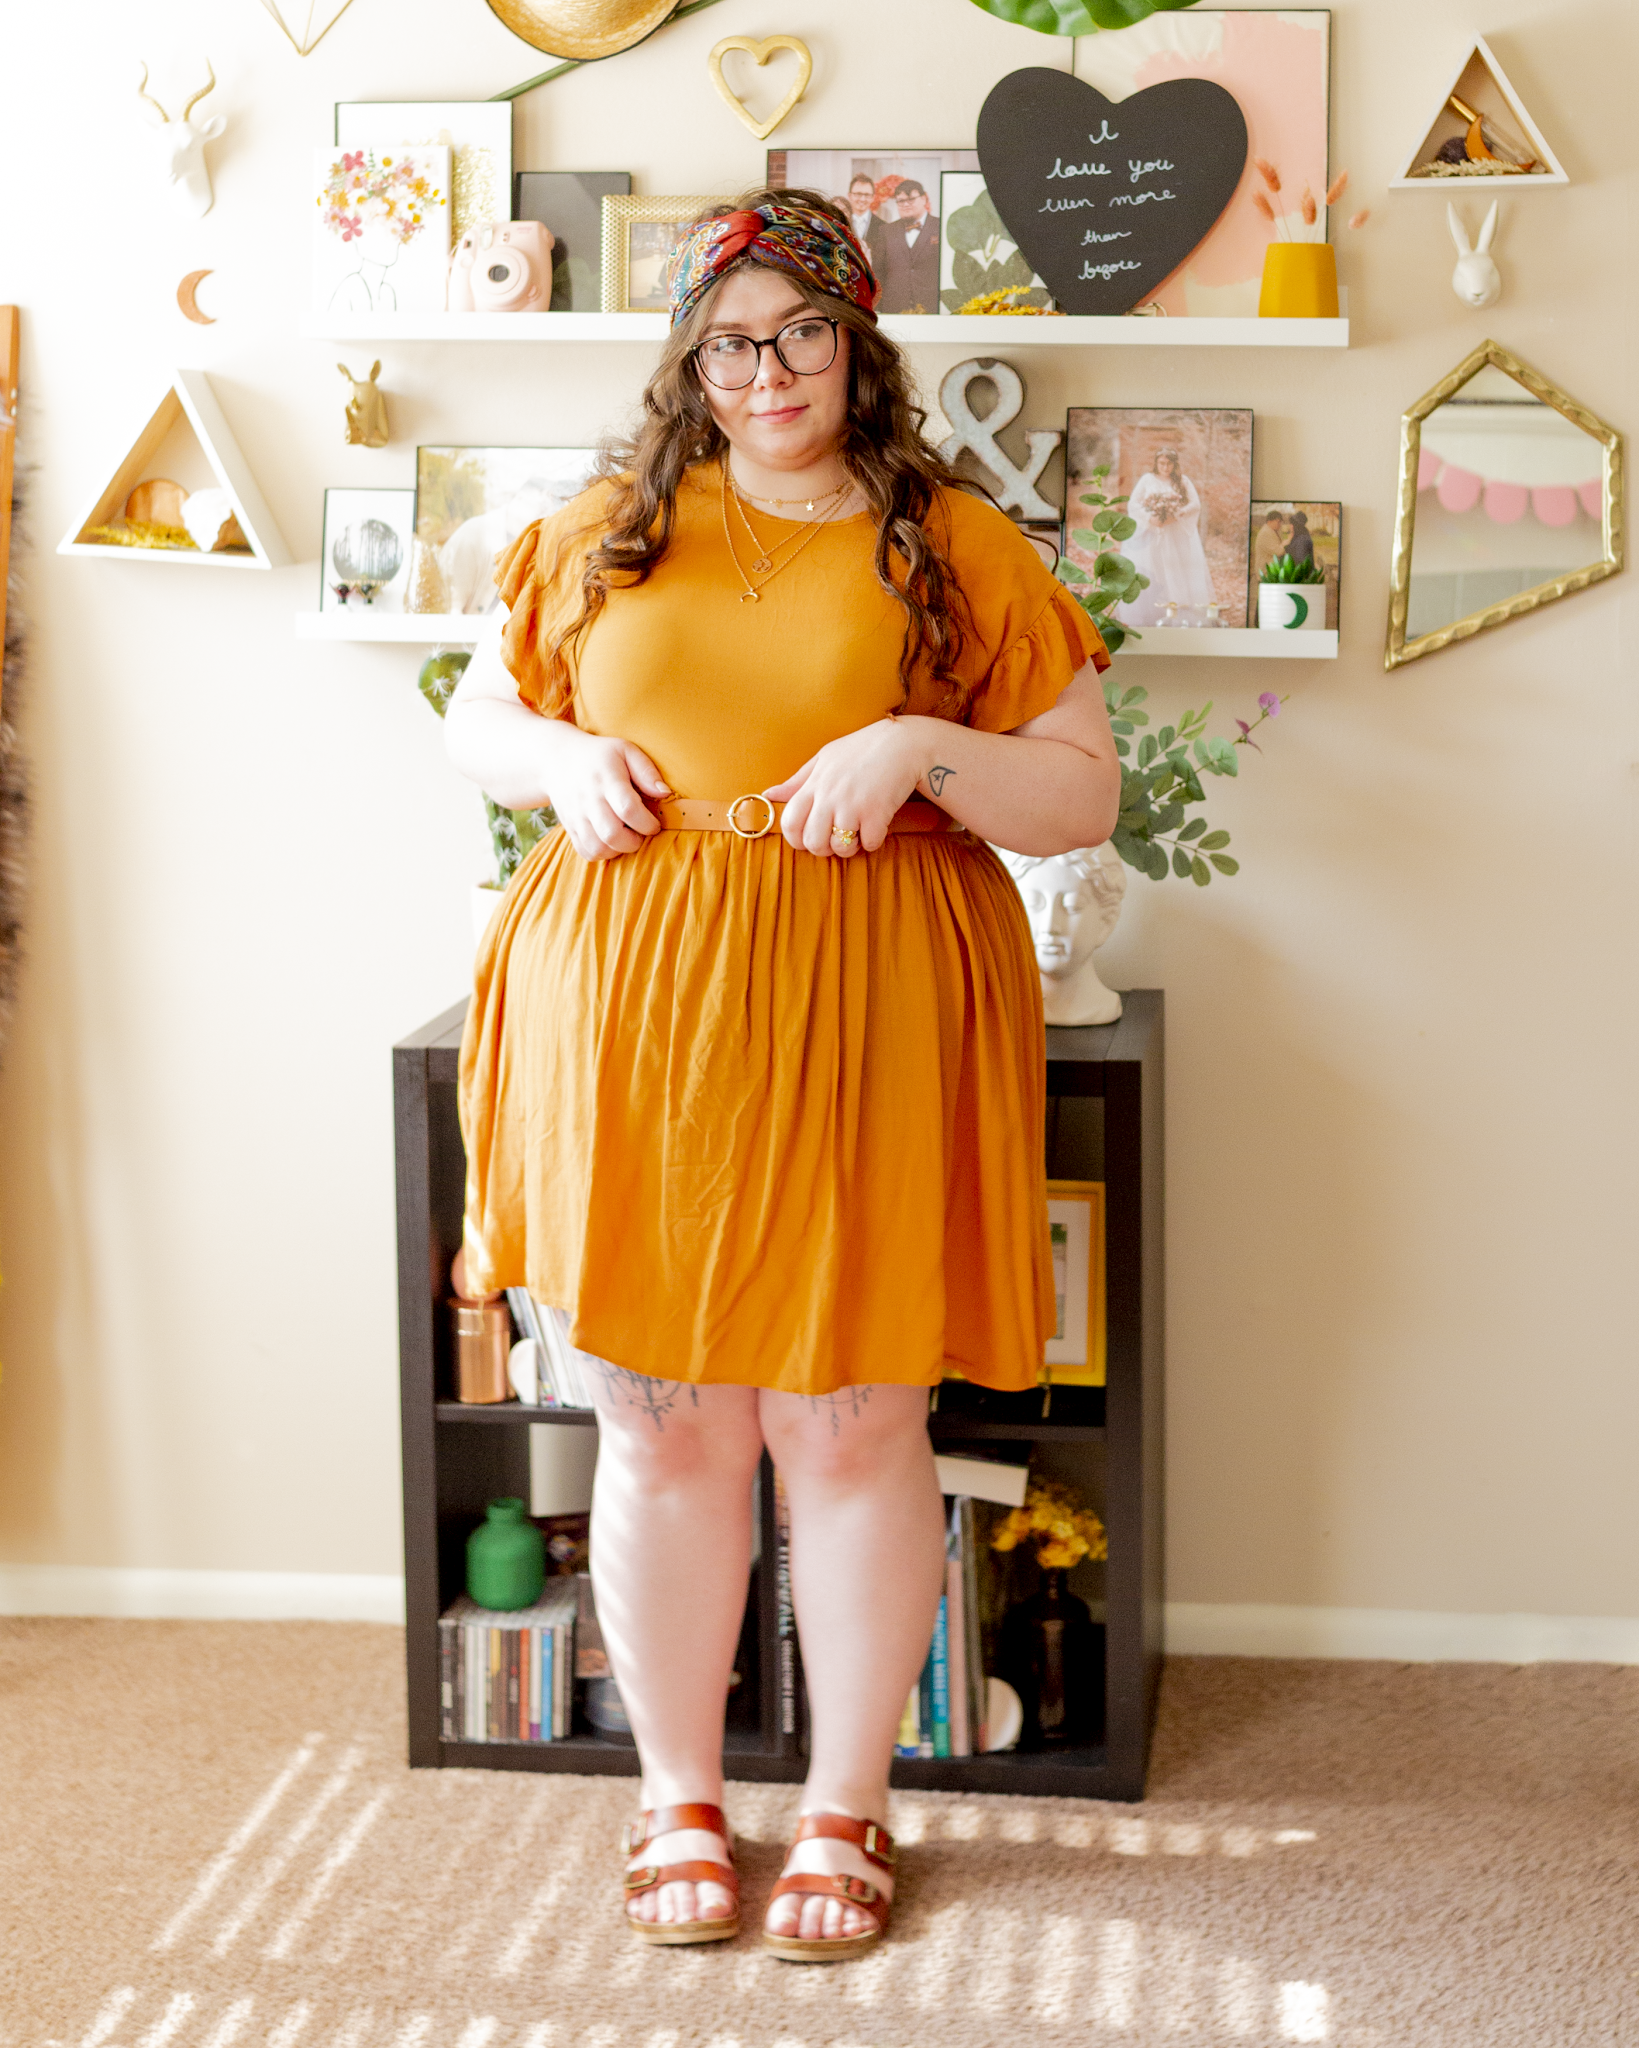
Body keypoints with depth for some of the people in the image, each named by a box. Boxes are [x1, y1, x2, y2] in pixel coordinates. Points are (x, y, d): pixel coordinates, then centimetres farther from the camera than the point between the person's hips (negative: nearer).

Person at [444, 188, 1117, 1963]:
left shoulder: (957, 547, 5)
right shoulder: (611, 531, 11)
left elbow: (1087, 793, 3)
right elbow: (473, 717, 20)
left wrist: (919, 749, -15)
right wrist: (560, 757, -2)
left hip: (861, 1028, -1)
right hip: (632, 1016, 2)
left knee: (852, 1422, 4)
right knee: (660, 1419, 7)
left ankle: (844, 1811, 22)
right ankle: (678, 1798, 25)